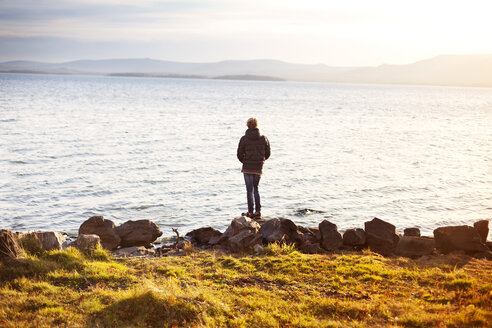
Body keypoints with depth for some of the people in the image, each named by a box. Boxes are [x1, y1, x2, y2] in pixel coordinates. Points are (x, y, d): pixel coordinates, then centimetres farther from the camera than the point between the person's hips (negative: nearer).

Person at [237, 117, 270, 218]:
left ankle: (250, 212, 4)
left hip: (247, 168, -3)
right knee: (255, 188, 16)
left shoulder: (244, 139, -9)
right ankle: (258, 211, 10)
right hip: (259, 168, 3)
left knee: (249, 190, 4)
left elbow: (239, 154, -4)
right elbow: (267, 154, 4)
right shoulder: (263, 138, -2)